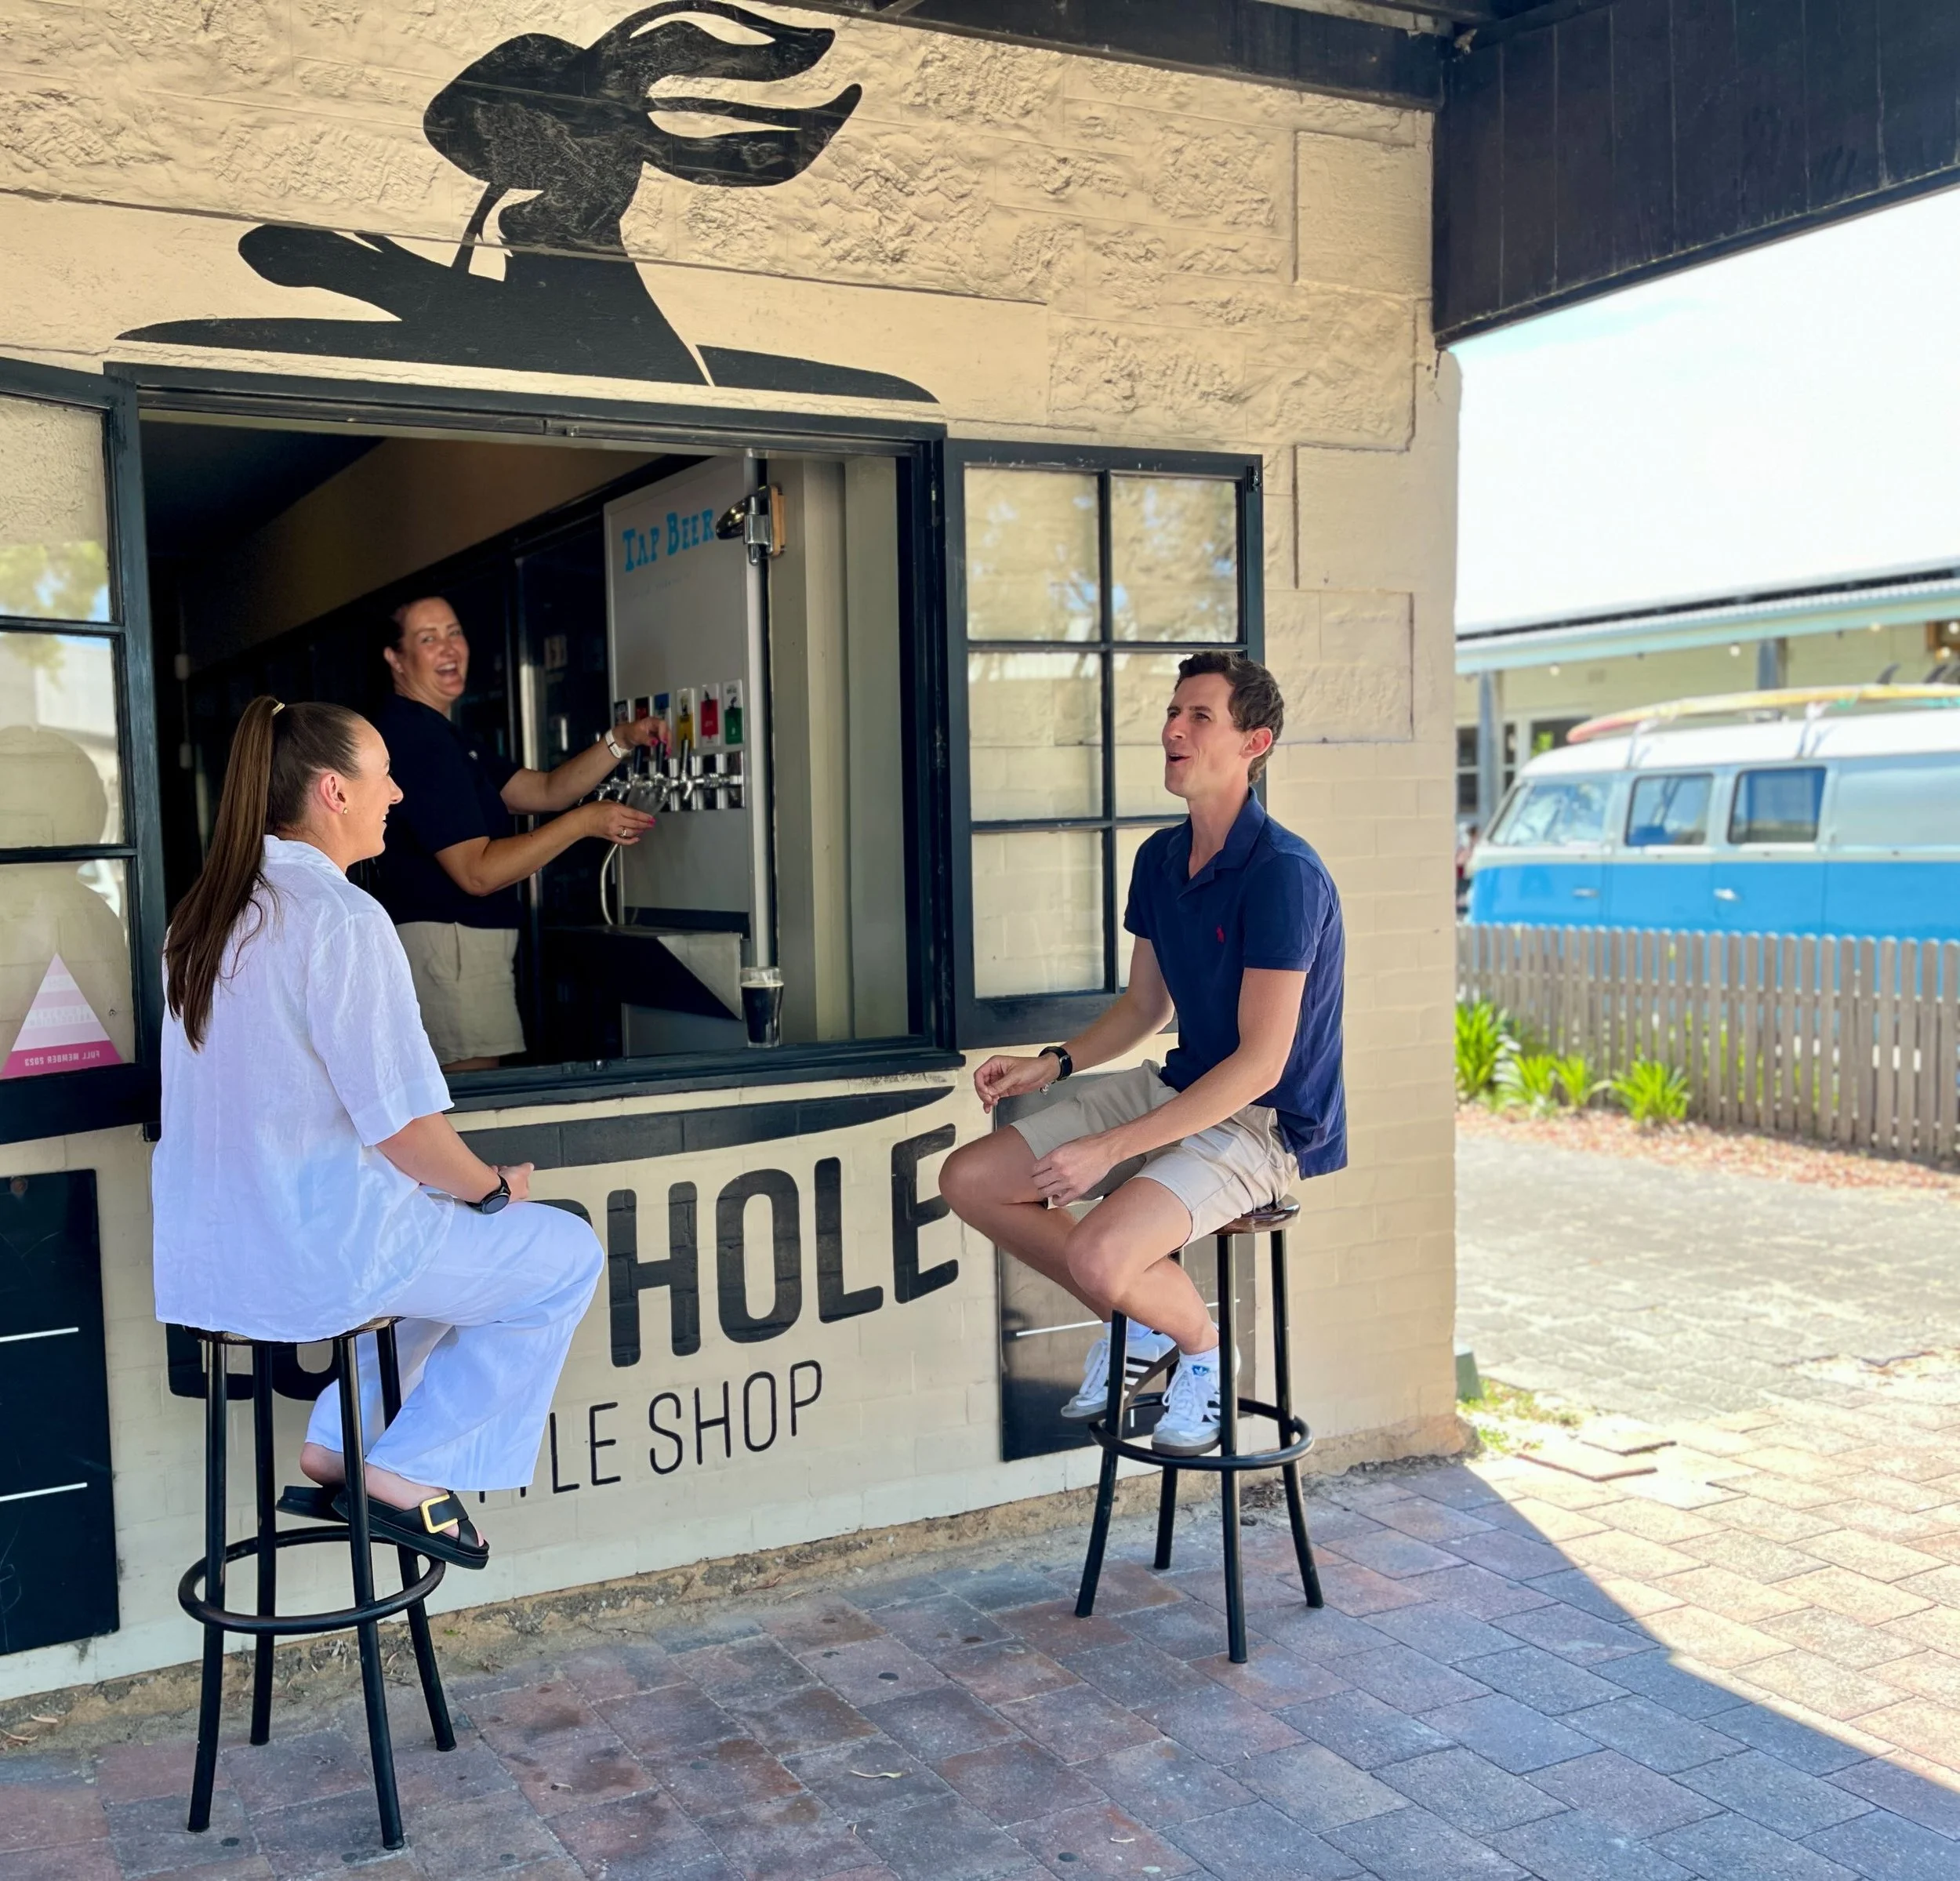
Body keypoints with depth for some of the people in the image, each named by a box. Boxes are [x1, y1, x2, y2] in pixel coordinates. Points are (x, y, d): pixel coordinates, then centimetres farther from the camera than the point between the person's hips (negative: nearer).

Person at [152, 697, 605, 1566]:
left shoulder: (205, 913, 8)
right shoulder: (342, 919, -20)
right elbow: (403, 1128, -21)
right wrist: (495, 1189, -2)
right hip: (311, 1256, -9)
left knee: (448, 1225, 31)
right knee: (569, 1253, 7)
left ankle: (337, 1443, 25)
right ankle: (405, 1470, 10)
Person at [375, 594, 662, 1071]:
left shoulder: (444, 735, 19)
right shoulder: (416, 739, -16)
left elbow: (543, 791, 17)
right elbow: (477, 872, -20)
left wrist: (620, 741, 4)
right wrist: (585, 822, -18)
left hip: (459, 940, 11)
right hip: (446, 941, -11)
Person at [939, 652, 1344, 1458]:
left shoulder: (1283, 874, -21)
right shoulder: (1160, 858, 6)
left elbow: (1261, 1062, -24)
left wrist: (1110, 1149, -25)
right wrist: (1053, 1063, -1)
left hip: (1265, 1122, -9)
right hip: (1177, 1088, 9)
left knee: (1097, 1257, -31)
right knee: (967, 1178, -1)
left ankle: (1200, 1345, 4)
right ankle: (1138, 1322, 15)